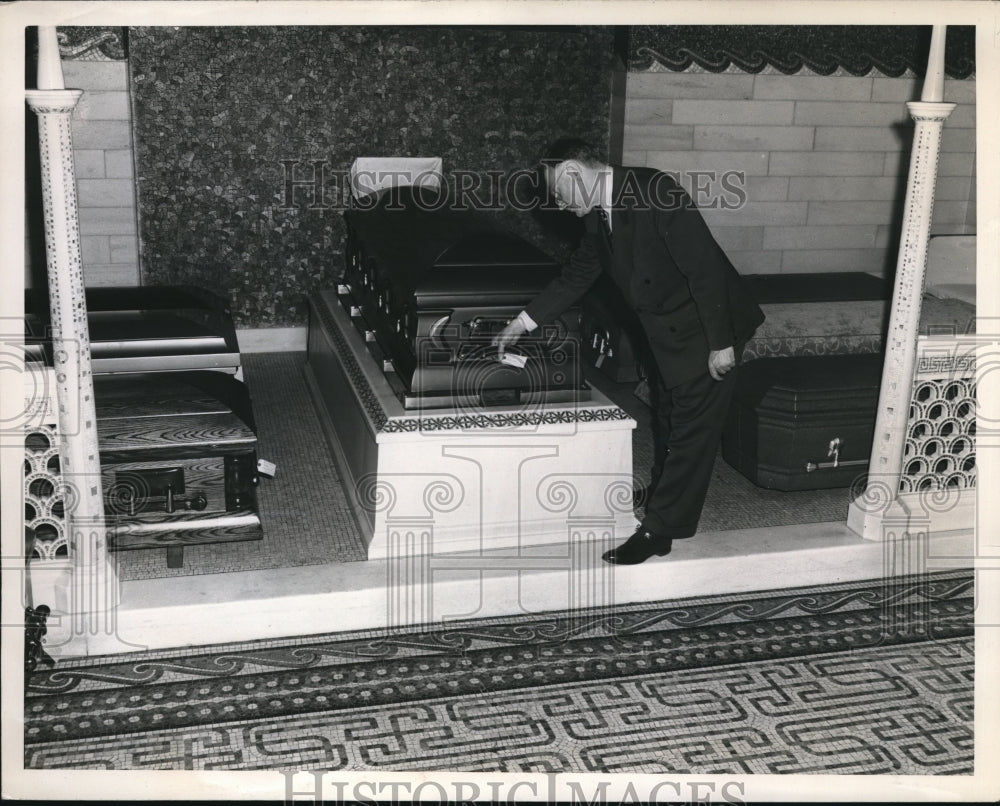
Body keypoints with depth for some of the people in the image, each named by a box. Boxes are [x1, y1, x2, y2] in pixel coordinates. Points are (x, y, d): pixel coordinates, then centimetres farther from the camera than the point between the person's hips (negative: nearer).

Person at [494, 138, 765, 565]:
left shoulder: (655, 192, -24)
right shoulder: (599, 216, 3)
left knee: (691, 431, -2)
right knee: (671, 424, 19)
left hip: (706, 332, -9)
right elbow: (576, 275, 14)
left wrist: (720, 343, -23)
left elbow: (704, 266, -25)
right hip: (667, 334, 9)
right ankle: (663, 501, 34)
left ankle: (658, 531, 2)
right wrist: (523, 322, 13)